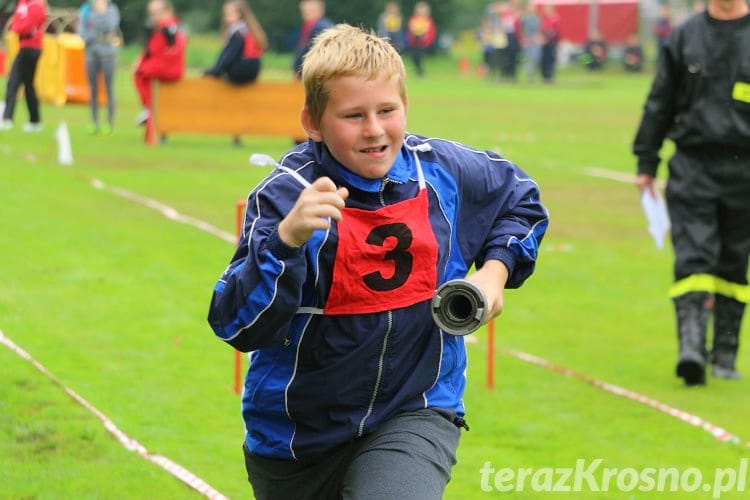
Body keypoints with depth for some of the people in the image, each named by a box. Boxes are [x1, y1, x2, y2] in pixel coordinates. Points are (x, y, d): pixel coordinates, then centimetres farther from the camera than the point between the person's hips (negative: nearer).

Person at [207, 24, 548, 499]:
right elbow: (237, 326, -29)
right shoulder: (287, 195, -18)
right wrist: (287, 238, -42)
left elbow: (521, 200, 19)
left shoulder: (446, 171, -5)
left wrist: (496, 269, 2)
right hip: (298, 434, -1)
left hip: (416, 411, 1)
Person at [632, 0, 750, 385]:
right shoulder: (685, 36, 7)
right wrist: (646, 162, 10)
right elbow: (660, 102, 12)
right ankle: (691, 345, -19)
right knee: (692, 258, -11)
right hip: (692, 164, 0)